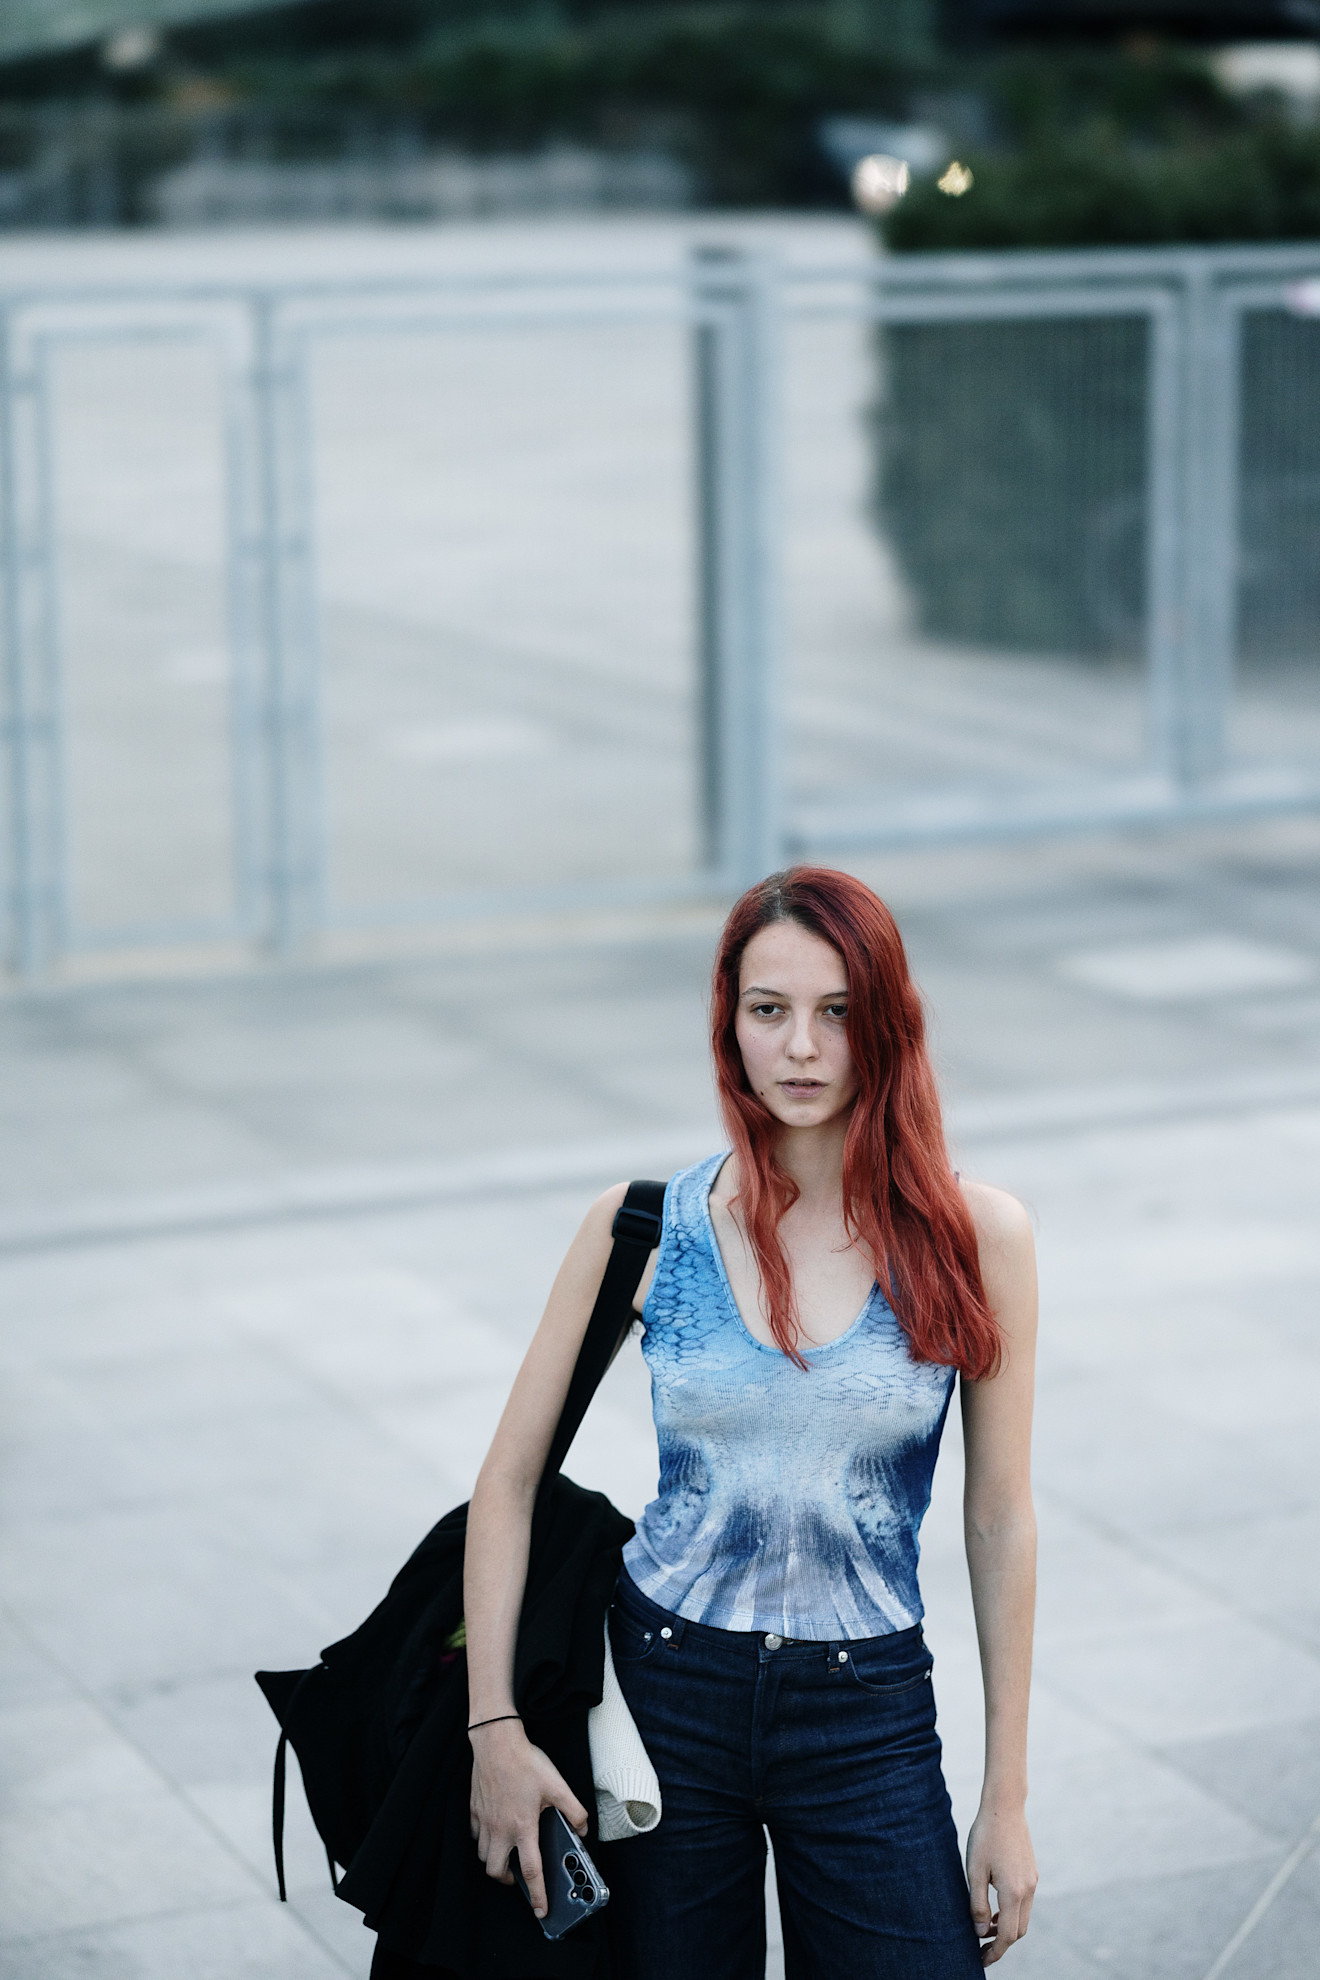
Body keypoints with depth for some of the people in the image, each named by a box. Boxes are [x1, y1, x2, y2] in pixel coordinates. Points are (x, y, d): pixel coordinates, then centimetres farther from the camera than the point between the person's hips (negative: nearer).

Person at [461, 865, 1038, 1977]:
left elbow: (1002, 1523, 0)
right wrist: (495, 1726, -8)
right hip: (669, 1692, 0)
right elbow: (510, 1478, 0)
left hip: (871, 1718, 0)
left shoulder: (973, 1237, -6)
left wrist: (1007, 1799, 1)